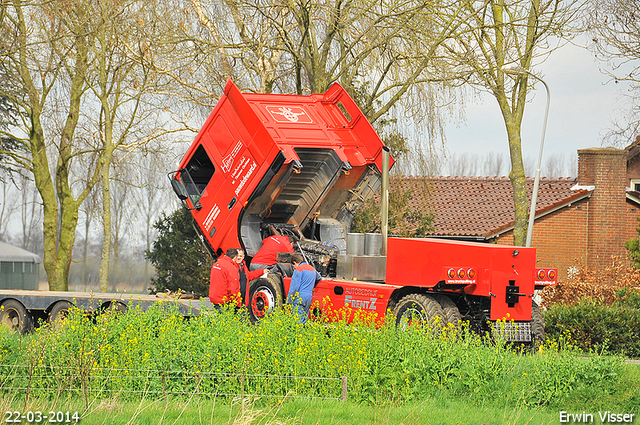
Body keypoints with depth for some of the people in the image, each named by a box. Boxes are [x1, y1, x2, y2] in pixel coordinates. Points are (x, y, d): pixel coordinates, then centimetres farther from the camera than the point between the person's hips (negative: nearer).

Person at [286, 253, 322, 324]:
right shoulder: (312, 269, 15)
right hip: (309, 298, 8)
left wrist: (288, 301, -8)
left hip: (300, 299, -8)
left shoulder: (298, 270, -9)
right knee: (304, 320, 10)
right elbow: (319, 278, 36)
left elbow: (294, 287, -12)